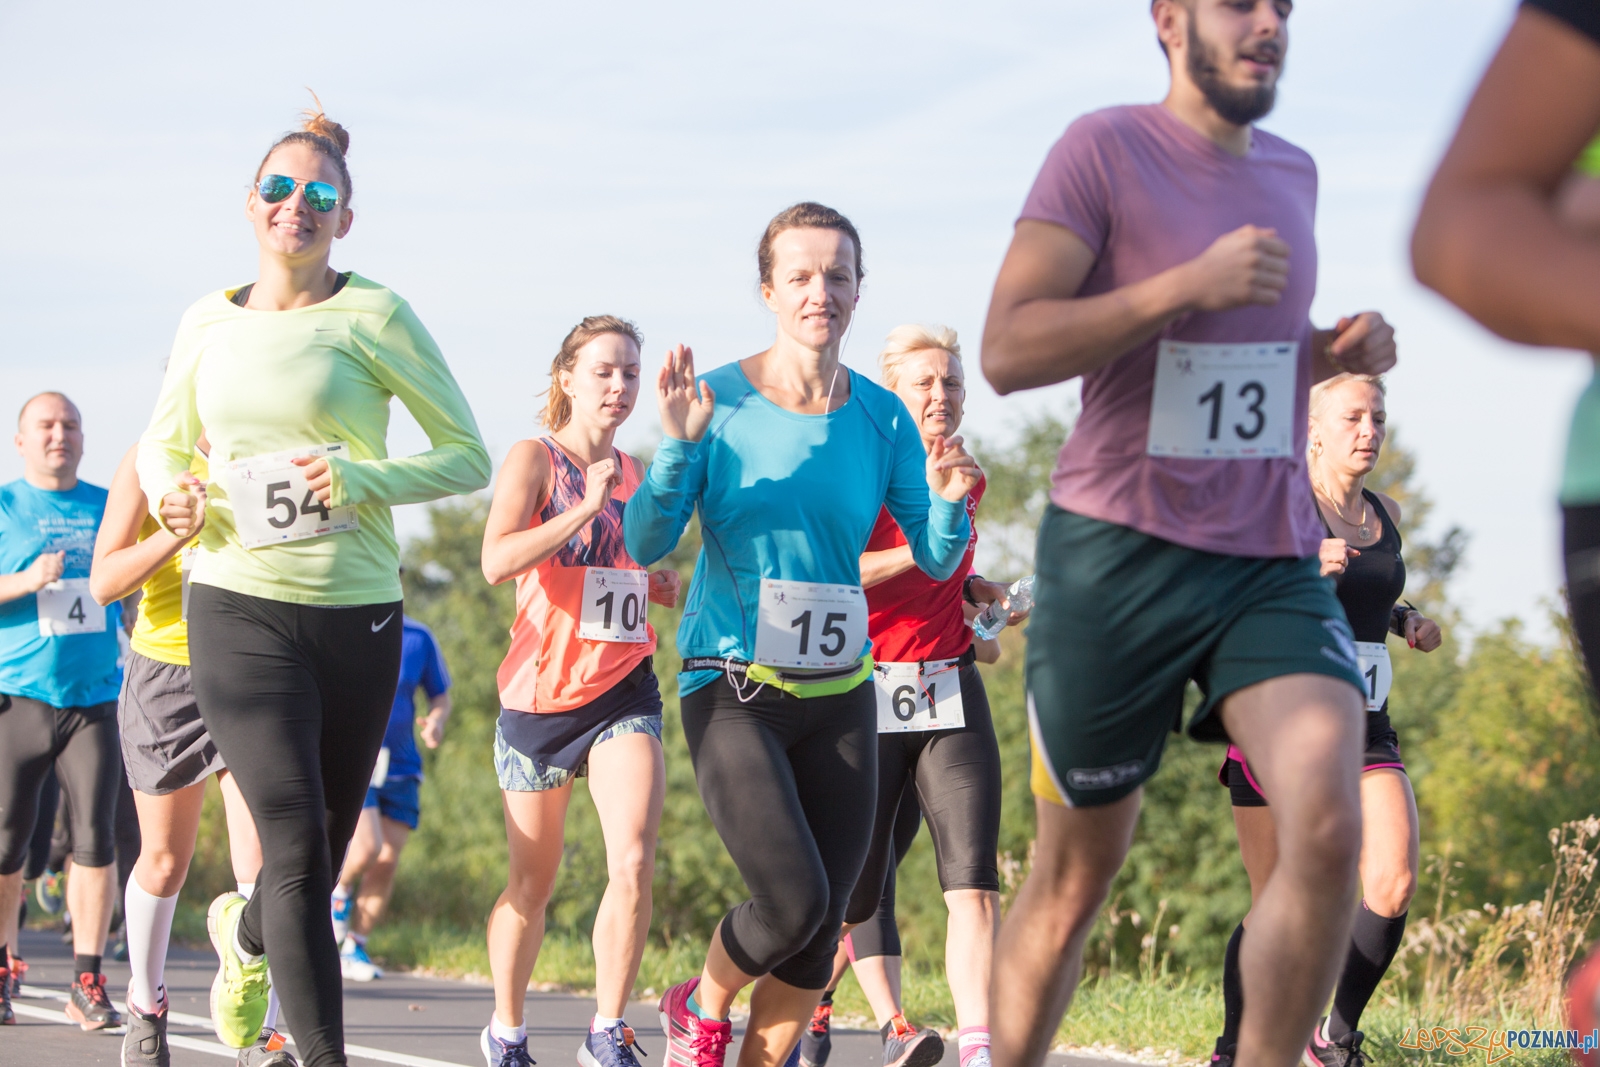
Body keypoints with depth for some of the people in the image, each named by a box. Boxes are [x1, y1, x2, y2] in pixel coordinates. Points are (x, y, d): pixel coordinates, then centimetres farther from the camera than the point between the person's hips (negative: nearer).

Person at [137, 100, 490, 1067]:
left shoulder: (373, 315, -3)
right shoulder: (210, 322, 7)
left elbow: (469, 457, -2)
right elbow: (164, 438, 23)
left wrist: (364, 479, -18)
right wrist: (169, 489, 0)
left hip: (357, 615, 0)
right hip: (238, 607, 0)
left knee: (320, 856, 13)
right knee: (298, 849, -16)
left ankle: (245, 933, 48)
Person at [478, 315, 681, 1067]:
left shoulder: (636, 474, 11)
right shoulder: (536, 459, -5)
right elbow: (497, 560, -21)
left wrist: (673, 587, 7)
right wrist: (587, 507, -27)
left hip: (624, 691, 3)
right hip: (540, 695, -3)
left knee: (634, 863, -16)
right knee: (532, 885, 8)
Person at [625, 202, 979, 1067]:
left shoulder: (881, 417, 4)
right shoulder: (719, 402, -6)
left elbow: (936, 560, 2)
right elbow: (646, 544, -10)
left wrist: (949, 503, -19)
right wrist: (678, 447, -26)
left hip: (839, 695, 4)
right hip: (733, 691, -4)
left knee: (821, 926, 0)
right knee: (794, 899, -18)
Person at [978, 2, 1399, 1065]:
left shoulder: (1294, 172, 12)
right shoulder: (1105, 150, -8)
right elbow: (1007, 350, -15)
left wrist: (1338, 349, 7)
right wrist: (1187, 284, -23)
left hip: (1273, 561, 4)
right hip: (1120, 557, -4)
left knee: (1329, 828, -19)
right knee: (1077, 874, 8)